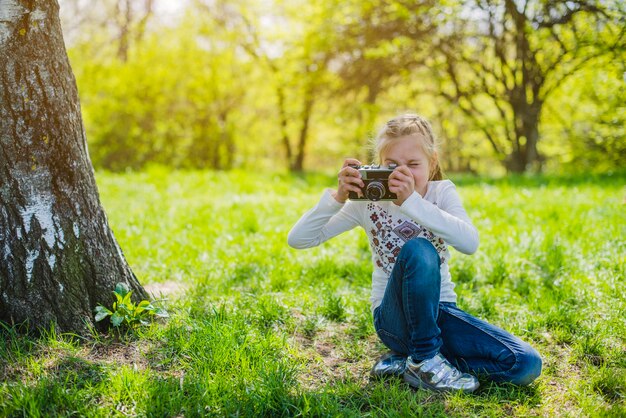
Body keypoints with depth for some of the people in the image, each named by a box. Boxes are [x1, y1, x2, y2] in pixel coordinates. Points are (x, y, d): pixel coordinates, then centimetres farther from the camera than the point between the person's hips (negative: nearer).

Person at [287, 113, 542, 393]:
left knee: (526, 365, -16)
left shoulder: (442, 192, -4)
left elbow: (470, 243, -27)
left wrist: (411, 201, -35)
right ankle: (424, 360, -15)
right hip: (393, 316, -3)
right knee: (418, 250, -35)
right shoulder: (368, 203, -5)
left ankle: (406, 360, -4)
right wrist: (338, 197, -25)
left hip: (440, 310, 3)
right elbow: (298, 240, -11)